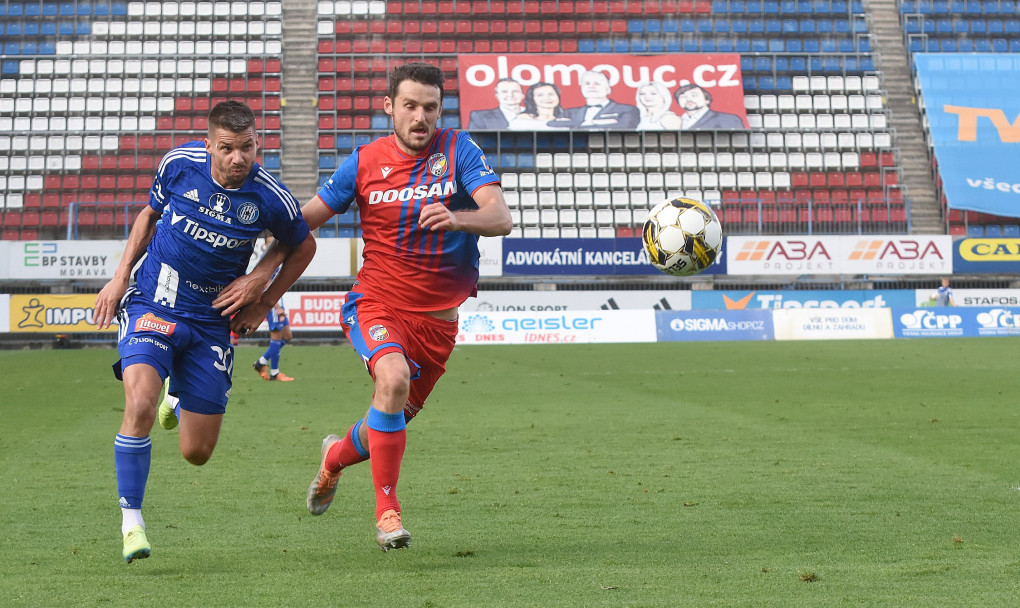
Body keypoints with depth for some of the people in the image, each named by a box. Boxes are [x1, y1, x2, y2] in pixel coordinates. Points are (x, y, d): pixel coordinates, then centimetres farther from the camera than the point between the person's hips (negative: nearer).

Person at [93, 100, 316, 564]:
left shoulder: (271, 198, -12)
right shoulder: (179, 163, -9)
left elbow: (302, 248, 8)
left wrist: (263, 303, 2)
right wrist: (120, 277, 6)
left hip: (212, 322, 1)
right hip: (152, 303, -1)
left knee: (197, 453, 6)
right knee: (140, 406, -28)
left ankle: (179, 395, 43)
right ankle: (131, 519, -8)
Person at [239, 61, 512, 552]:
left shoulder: (458, 150, -5)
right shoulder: (365, 161, -1)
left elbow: (501, 218, -17)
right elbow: (304, 220, 8)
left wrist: (456, 218, -38)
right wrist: (260, 272, -3)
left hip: (437, 316, 1)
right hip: (375, 302, -1)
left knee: (393, 420, 12)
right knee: (393, 379, -31)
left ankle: (337, 455, 48)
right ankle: (386, 510, -18)